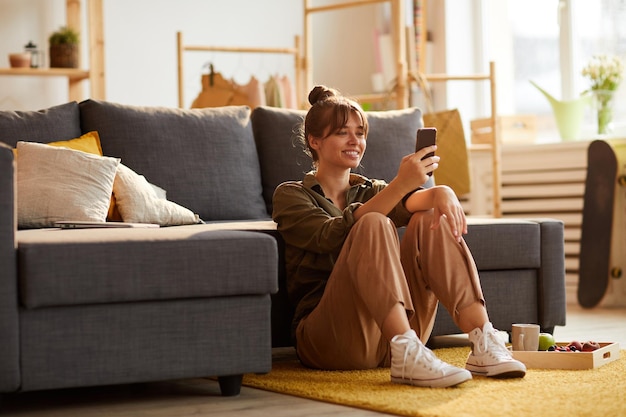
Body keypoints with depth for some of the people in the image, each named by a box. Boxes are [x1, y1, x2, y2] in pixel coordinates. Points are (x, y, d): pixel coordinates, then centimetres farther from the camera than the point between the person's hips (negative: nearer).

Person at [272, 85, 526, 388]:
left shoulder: (372, 191, 22)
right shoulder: (290, 195, 7)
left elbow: (410, 203, -4)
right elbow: (333, 236, -16)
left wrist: (440, 192, -29)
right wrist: (400, 184, -27)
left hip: (394, 330, 5)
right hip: (328, 339, -4)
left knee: (430, 218, -14)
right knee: (374, 224, -27)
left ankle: (483, 345, -26)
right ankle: (406, 356, -43)